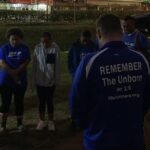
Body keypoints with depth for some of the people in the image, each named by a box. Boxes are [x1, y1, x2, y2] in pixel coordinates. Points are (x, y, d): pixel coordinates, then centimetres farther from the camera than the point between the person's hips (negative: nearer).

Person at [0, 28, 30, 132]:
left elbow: (26, 63, -8)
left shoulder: (24, 48, 1)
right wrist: (13, 75, -16)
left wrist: (15, 72, -19)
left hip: (20, 81, 0)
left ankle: (20, 123, 23)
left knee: (19, 102, 8)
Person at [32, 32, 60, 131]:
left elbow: (57, 65, -6)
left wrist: (56, 80, -4)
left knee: (49, 101, 8)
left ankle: (51, 121, 23)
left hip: (51, 80, -1)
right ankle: (42, 121, 25)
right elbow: (35, 64, 1)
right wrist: (34, 79, 2)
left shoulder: (55, 48, -10)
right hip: (40, 80, 1)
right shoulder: (38, 48, -5)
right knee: (41, 102, 11)